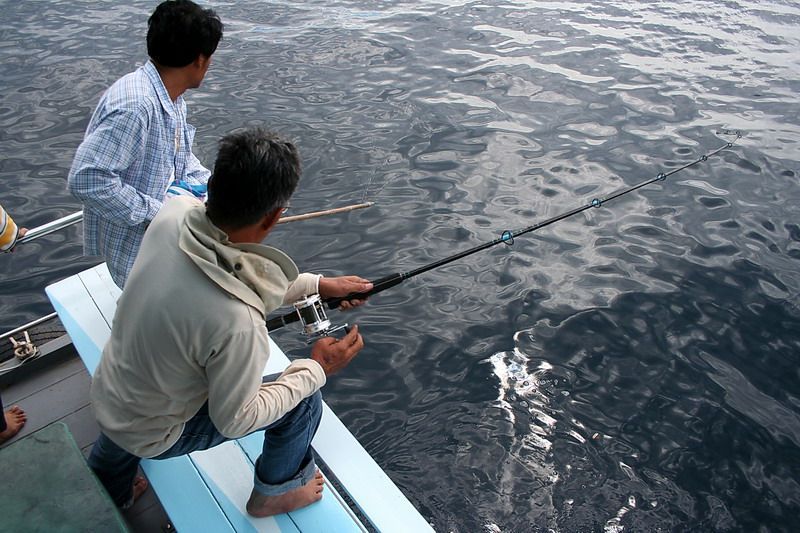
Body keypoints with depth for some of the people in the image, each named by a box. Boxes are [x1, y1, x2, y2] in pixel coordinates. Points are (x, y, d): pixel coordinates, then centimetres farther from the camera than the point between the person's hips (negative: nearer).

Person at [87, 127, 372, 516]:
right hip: (152, 435, -6)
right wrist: (316, 369, -16)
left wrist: (317, 285, -2)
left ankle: (108, 496, 72)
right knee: (304, 400, 1)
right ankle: (276, 491, 30)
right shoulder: (237, 322, -44)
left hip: (105, 395, 7)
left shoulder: (173, 214, -25)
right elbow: (234, 421, -24)